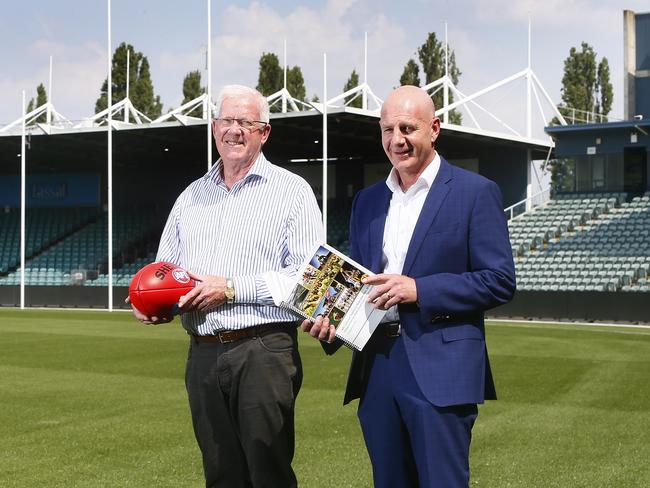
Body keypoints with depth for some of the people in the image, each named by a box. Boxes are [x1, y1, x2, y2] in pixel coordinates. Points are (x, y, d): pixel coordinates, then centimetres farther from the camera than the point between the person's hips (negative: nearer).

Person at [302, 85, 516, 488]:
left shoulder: (476, 192, -3)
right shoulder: (367, 201, 16)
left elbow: (500, 281, -8)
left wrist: (419, 290, -17)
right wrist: (331, 322, -2)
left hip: (439, 370, -6)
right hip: (376, 367, 6)